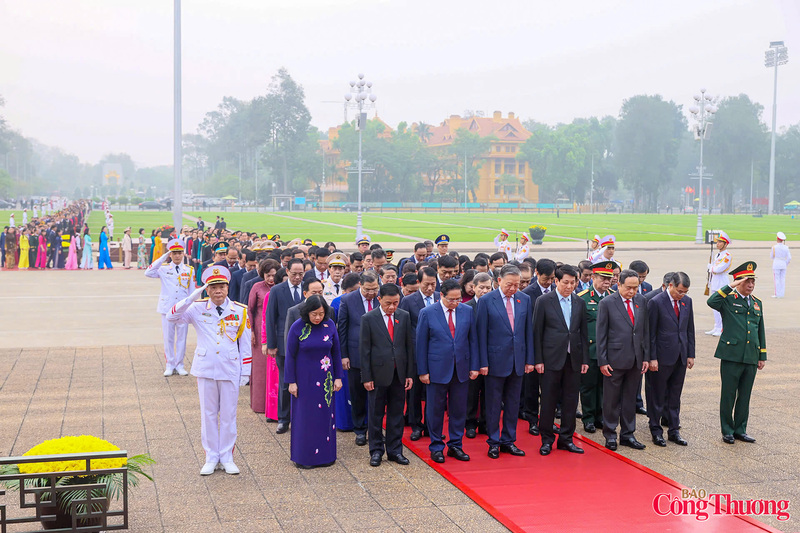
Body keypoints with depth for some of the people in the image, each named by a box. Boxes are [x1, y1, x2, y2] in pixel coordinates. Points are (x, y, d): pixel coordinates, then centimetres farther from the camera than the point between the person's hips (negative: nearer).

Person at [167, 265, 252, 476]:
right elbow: (172, 316, -13)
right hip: (205, 369, 0)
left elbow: (245, 344, 4)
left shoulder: (240, 311, 0)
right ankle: (211, 458, 19)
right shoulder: (198, 308, -1)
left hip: (230, 371, 0)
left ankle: (227, 458, 19)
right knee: (208, 413, 8)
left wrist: (245, 372, 2)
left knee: (228, 414, 7)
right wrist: (191, 298, -23)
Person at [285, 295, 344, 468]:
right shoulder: (297, 328, -11)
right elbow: (290, 356, -6)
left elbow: (336, 352, 5)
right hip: (304, 378, -3)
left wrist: (338, 377, 3)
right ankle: (303, 457, 12)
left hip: (325, 379, 3)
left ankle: (325, 454, 19)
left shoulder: (330, 325, -3)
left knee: (325, 414, 8)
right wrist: (291, 382, -8)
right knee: (305, 416, 3)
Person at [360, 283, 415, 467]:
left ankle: (395, 450, 18)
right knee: (376, 414, 6)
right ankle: (376, 451, 17)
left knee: (396, 414, 9)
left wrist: (409, 374, 4)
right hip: (378, 374, -3)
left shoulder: (404, 317, 4)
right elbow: (364, 350, -4)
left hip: (399, 373, 3)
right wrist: (366, 377, -7)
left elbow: (409, 345, 7)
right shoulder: (368, 319, -5)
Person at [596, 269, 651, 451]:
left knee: (630, 398, 12)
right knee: (611, 399, 4)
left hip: (635, 360, 4)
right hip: (615, 359, -4)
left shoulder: (641, 301, 6)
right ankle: (610, 435, 17)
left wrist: (646, 357, 7)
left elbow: (645, 331, 11)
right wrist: (602, 361, -9)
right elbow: (601, 334, -6)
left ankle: (627, 434, 22)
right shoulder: (606, 303, -7)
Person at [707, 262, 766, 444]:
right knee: (728, 395, 3)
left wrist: (762, 356, 16)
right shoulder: (728, 300, -3)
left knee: (745, 395, 11)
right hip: (731, 355, -5)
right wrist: (731, 287, -22)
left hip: (751, 357, 5)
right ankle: (727, 431, 14)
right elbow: (711, 302, -26)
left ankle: (740, 430, 21)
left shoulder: (757, 303, 14)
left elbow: (761, 331, 19)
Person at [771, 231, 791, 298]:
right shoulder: (786, 247, -1)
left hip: (776, 265, -4)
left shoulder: (774, 247, -10)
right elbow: (789, 258, 0)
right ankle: (782, 294, 11)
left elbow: (771, 257, 0)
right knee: (782, 279, 9)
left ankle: (777, 294, 0)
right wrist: (786, 264, 14)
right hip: (783, 265, 4)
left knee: (777, 279, 0)